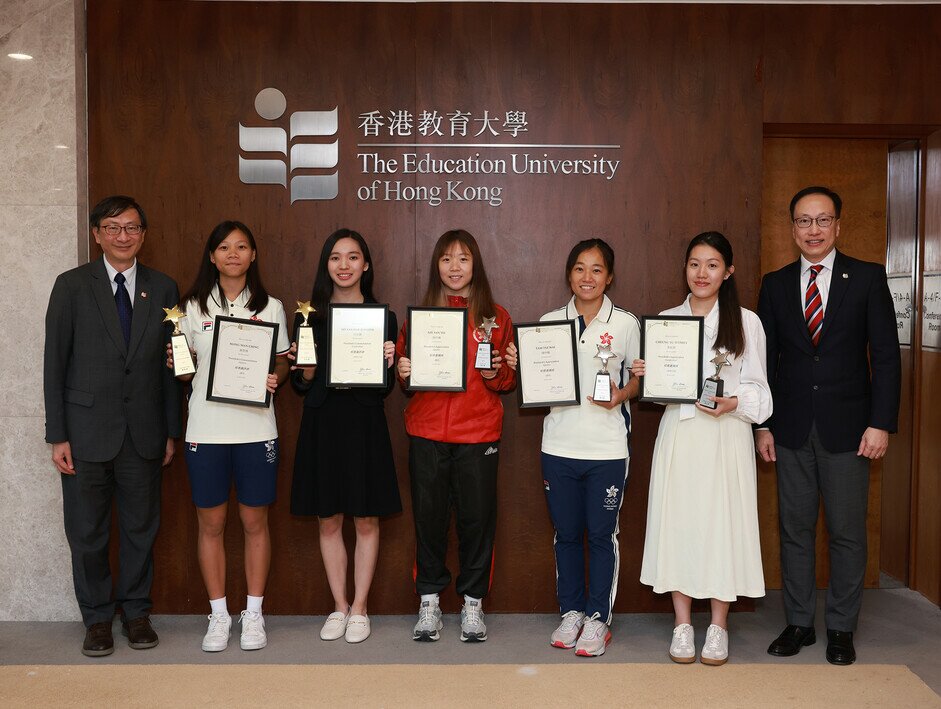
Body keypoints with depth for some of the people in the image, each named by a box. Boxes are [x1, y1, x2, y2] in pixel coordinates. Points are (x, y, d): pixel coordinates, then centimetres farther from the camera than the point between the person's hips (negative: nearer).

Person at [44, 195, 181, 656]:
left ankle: (136, 611, 28)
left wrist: (171, 431, 5)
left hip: (144, 431, 2)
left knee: (141, 529, 11)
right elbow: (55, 363, -2)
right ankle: (97, 618, 24)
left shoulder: (162, 288, 5)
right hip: (88, 431, -2)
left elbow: (171, 363, 6)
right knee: (87, 533, 7)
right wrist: (57, 435, -6)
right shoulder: (72, 285, -1)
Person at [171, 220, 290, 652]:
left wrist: (275, 378, -11)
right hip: (206, 430, 1)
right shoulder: (193, 307, 6)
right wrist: (175, 364, -11)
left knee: (255, 522, 6)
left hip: (256, 428, 0)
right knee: (211, 523, 6)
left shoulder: (270, 307, 6)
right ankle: (219, 615, 19)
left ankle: (253, 614, 18)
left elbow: (282, 361, 10)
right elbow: (186, 367, 11)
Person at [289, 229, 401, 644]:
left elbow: (385, 387, 1)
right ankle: (339, 606, 21)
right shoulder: (309, 315, 5)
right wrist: (306, 369, -15)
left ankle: (359, 608, 18)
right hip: (322, 422, 2)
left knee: (366, 519, 5)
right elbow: (300, 385, 6)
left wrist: (386, 365, -19)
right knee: (328, 520, 8)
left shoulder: (382, 316, 2)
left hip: (364, 423, -1)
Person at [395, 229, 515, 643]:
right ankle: (429, 601, 21)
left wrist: (496, 373, -12)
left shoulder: (496, 318, 7)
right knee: (429, 516, 6)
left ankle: (473, 603, 19)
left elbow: (510, 382, 9)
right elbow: (405, 365, 13)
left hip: (478, 434, -1)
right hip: (427, 432, 1)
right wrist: (402, 370, -9)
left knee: (477, 517, 4)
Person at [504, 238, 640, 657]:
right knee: (566, 533, 11)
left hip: (607, 448, -2)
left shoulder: (625, 324, 0)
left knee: (601, 534, 4)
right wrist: (518, 366, -6)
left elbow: (638, 377, 6)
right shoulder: (550, 321, 7)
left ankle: (598, 619, 18)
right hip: (559, 445, 3)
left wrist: (620, 395, -13)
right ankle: (571, 612, 27)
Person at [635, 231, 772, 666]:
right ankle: (682, 625, 16)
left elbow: (757, 387, 2)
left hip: (725, 436, -2)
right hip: (678, 434, 2)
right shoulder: (665, 320, 10)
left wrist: (734, 402, -17)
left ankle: (718, 627, 16)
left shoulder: (746, 322, 2)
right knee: (677, 523, 3)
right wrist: (640, 377, -6)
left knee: (723, 524, 0)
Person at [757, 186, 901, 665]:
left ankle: (841, 629, 19)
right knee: (794, 529, 9)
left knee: (847, 532, 5)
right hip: (791, 429, 2)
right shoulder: (775, 284, 7)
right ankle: (799, 622, 21)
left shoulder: (867, 278, 0)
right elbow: (765, 360, 8)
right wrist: (762, 425, 3)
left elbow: (886, 355, -2)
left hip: (847, 427, -2)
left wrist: (881, 423, -9)